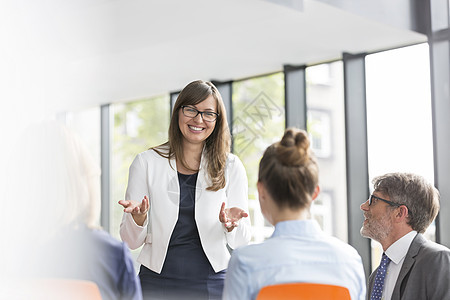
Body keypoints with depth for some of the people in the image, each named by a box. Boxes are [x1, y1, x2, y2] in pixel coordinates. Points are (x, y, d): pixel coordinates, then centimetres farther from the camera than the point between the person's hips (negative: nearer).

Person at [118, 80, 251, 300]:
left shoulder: (231, 166, 4)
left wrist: (230, 225, -18)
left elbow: (241, 241, 4)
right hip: (157, 282, 0)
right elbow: (131, 241, 2)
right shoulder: (147, 162, 2)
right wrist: (138, 218, -19)